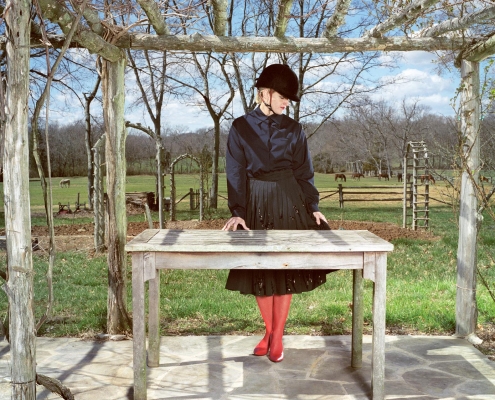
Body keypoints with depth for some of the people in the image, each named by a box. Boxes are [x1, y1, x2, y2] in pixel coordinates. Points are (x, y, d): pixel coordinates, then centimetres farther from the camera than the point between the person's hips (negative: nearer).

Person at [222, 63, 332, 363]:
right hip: (256, 202, 0)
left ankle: (277, 336, 12)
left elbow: (304, 171, 6)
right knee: (261, 270, 7)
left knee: (287, 269, 1)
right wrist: (237, 211, -13)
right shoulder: (241, 128, 0)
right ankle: (269, 330, 24)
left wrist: (313, 207, -4)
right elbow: (236, 174, -3)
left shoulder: (294, 129, 5)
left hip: (289, 200, 1)